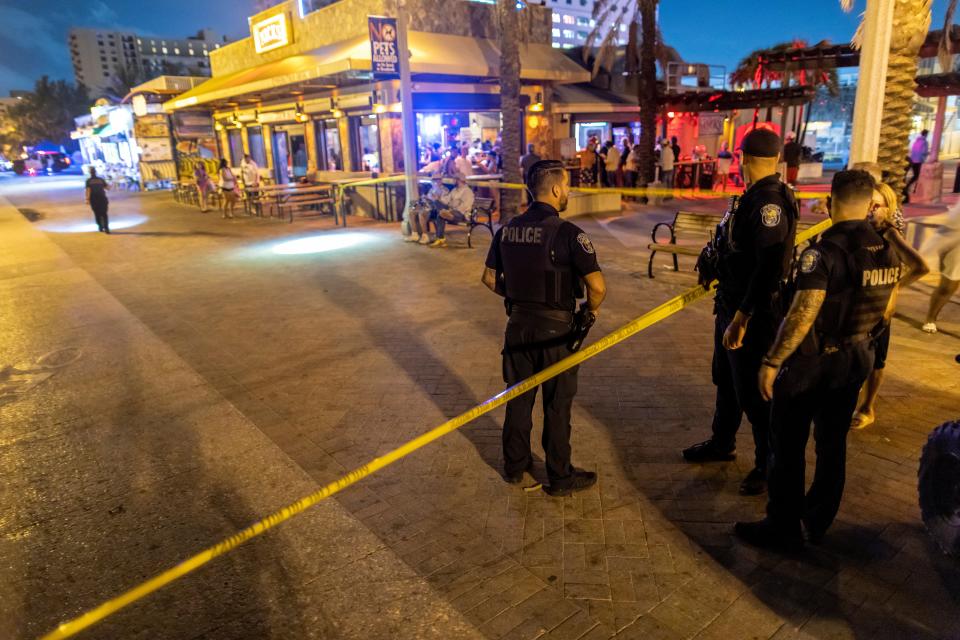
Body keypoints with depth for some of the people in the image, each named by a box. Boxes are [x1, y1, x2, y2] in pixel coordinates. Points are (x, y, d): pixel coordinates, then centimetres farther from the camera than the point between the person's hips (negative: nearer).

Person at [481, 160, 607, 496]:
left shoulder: (507, 230, 1)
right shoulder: (567, 233, -17)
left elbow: (490, 278, 9)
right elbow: (597, 285, -22)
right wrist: (592, 308, -2)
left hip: (518, 326, 5)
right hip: (555, 330, -5)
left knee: (518, 398, 18)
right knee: (557, 405, 10)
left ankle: (515, 465, 34)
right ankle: (560, 476, 24)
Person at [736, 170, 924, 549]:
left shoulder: (826, 250, -21)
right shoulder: (888, 250, 2)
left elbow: (802, 315, -26)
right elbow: (885, 309, 13)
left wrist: (772, 361, -21)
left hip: (811, 362, -7)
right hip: (856, 359, 7)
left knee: (788, 444, 5)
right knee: (833, 444, 17)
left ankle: (783, 528, 15)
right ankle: (818, 523, 31)